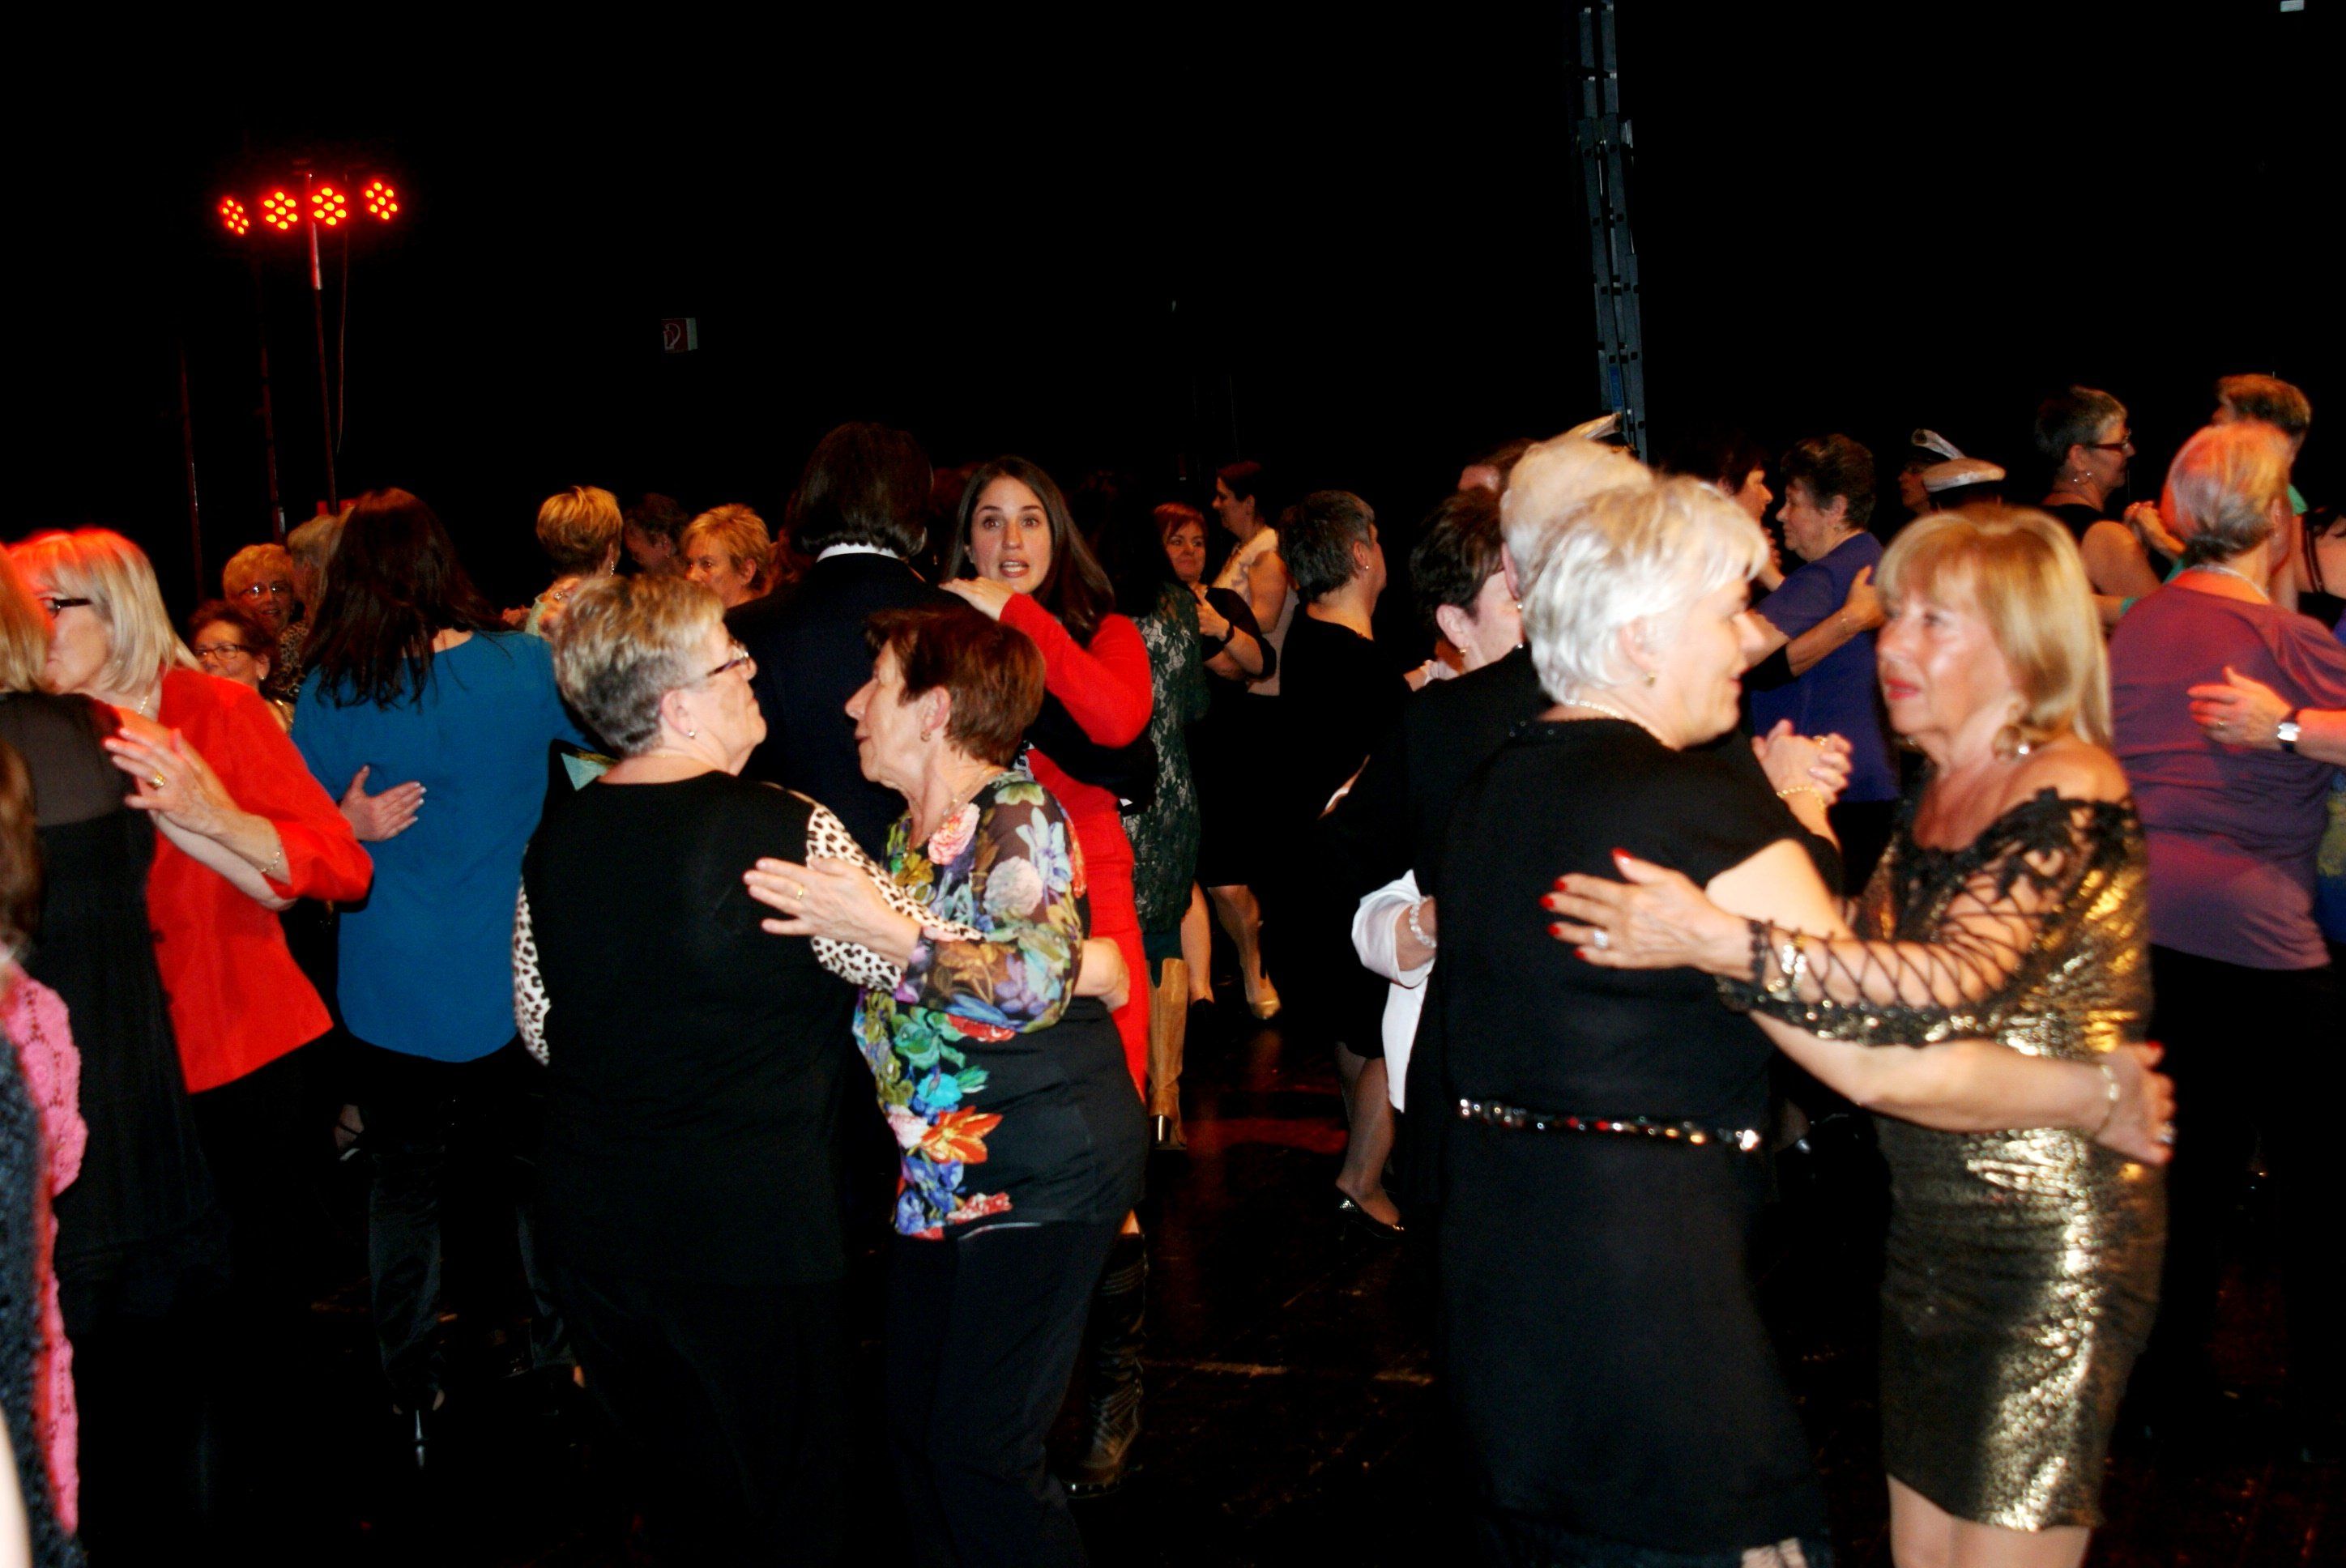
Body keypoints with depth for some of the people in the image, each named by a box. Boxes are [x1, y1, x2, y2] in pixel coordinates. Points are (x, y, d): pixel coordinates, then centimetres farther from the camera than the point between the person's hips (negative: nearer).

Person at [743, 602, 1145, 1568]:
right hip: (938, 1177, 8)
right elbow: (886, 981, 20)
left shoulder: (1016, 818, -14)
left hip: (1042, 1174, -8)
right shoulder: (907, 834, 11)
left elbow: (1042, 979, -29)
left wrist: (892, 936, -38)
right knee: (914, 1430, 11)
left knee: (981, 1452, -7)